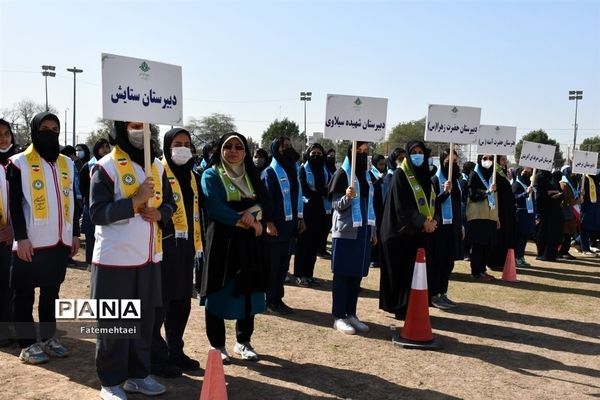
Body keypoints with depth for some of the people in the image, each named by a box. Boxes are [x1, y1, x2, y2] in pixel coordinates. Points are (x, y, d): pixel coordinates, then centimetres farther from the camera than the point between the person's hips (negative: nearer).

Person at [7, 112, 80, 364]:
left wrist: (75, 234, 13)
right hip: (31, 242, -5)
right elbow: (15, 204, -8)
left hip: (60, 241, 5)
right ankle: (27, 345, 12)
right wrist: (21, 238, -15)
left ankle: (49, 338, 24)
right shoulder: (20, 163, -3)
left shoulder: (67, 163, 14)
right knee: (24, 294, 3)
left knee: (51, 292, 14)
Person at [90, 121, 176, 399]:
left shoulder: (156, 166, 10)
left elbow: (169, 203, 16)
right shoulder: (107, 166, -10)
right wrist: (135, 201, -22)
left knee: (145, 319, 13)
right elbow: (97, 213, -16)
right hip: (115, 259, -6)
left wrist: (160, 213, -6)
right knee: (114, 323, 4)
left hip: (149, 258, 6)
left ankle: (138, 375, 27)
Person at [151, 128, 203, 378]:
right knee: (159, 303, -1)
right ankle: (156, 357, 10)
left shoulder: (193, 177, 16)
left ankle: (175, 351, 27)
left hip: (185, 247, 7)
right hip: (162, 245, -7)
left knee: (182, 301, 13)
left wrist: (198, 244, 18)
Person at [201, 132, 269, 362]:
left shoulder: (251, 175, 13)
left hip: (249, 243, 5)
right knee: (220, 292, 1)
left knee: (248, 292, 8)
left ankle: (243, 342, 22)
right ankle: (217, 345, 13)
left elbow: (266, 204, 3)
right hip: (222, 241, -4)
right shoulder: (211, 175, -2)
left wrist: (253, 211, -18)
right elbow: (214, 207, -16)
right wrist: (245, 221, -19)